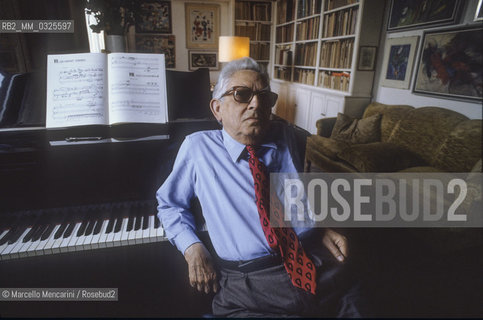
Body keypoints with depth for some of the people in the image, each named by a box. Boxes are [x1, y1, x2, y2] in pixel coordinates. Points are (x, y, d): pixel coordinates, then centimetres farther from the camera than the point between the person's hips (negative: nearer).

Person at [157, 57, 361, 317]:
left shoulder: (286, 136, 8)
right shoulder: (197, 147, -1)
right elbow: (169, 203, 12)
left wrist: (321, 230, 5)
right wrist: (192, 248, -4)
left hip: (316, 270, 4)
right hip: (246, 285, -3)